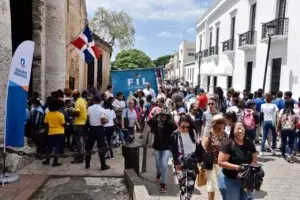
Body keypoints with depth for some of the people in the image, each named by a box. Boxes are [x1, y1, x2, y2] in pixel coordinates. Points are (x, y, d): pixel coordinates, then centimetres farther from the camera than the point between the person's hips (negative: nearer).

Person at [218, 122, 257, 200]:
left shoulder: (249, 144, 1)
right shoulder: (228, 144, -18)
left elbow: (254, 160, 9)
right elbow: (221, 162, -20)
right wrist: (236, 167, -28)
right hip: (229, 181, -5)